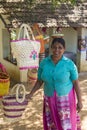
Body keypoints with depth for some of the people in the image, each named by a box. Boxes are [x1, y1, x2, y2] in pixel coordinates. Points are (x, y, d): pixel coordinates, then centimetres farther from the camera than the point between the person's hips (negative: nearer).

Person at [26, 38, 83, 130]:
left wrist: (79, 101, -8)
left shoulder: (69, 64, -14)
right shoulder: (43, 63, -6)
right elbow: (39, 81, 3)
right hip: (50, 99, 3)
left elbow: (76, 83, -8)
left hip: (66, 99, -3)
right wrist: (31, 94, -8)